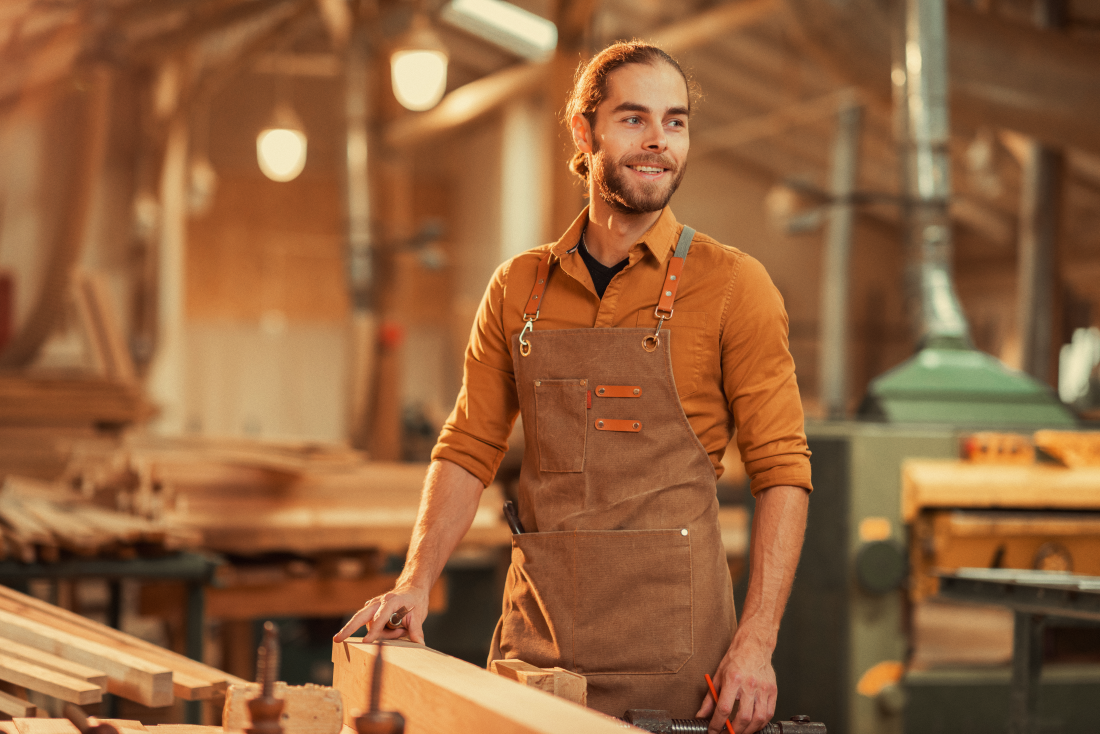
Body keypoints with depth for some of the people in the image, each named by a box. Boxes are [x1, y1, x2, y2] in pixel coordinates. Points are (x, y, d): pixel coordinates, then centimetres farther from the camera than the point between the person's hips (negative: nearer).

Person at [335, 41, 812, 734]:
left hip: (668, 634, -3)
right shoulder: (519, 287, 10)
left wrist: (756, 644, -12)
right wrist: (416, 581, -3)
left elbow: (783, 471, -4)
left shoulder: (732, 284, -2)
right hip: (536, 627, 3)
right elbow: (469, 449, 12)